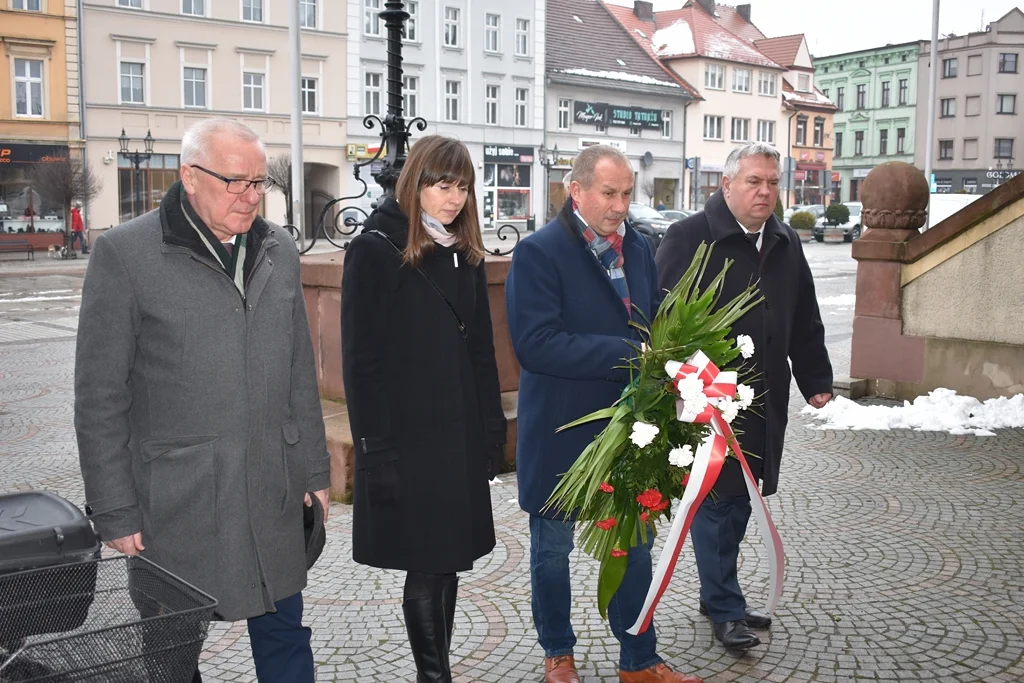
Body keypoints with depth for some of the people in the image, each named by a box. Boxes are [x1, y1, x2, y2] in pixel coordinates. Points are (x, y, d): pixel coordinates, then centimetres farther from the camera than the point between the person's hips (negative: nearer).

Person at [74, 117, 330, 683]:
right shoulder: (123, 253, -8)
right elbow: (99, 398, -7)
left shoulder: (279, 251, 8)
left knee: (284, 635, 14)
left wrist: (314, 469, 12)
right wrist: (114, 510, -8)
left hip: (274, 494, 4)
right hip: (175, 503, -4)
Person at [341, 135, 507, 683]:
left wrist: (493, 426, 11)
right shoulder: (376, 250, -9)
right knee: (427, 567, 1)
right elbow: (361, 358, -13)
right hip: (409, 438, -6)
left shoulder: (464, 252, 12)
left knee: (449, 562, 12)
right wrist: (375, 447, -17)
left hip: (462, 435, 6)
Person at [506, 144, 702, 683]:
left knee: (635, 542, 14)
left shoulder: (637, 248, 6)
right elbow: (536, 344, -24)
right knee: (553, 546, 13)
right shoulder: (539, 252, -15)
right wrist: (627, 355, -26)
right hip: (560, 431, -5)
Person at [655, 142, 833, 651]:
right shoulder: (689, 239, -10)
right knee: (715, 503, 2)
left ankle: (717, 593, 31)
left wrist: (816, 381, 15)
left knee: (740, 500, 16)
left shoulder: (785, 244, 12)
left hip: (764, 403, 7)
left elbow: (805, 323, 18)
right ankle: (725, 608, 15)